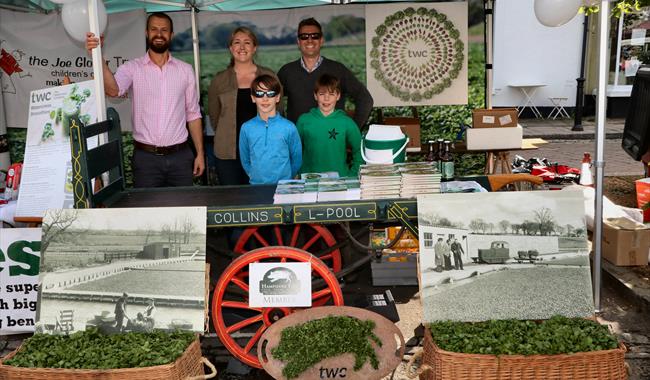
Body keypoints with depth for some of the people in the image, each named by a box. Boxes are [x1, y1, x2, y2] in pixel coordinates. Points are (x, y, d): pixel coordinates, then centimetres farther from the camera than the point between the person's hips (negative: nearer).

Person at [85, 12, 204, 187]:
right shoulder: (132, 68, -1)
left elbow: (193, 114, 8)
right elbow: (113, 90, -21)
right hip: (145, 157, -2)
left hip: (180, 156, 2)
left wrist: (200, 153, 4)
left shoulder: (185, 70, 6)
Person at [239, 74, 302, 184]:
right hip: (256, 185, 1)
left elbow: (297, 160, 5)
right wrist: (256, 177, 6)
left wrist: (285, 178, 5)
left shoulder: (289, 127, -3)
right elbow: (245, 160, 10)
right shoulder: (246, 128, 2)